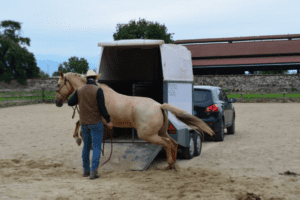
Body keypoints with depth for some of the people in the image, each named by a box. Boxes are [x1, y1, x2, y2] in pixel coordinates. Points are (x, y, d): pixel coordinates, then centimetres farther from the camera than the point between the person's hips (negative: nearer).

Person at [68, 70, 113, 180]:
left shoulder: (79, 90, 2)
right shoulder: (98, 90, -12)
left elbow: (70, 103, 9)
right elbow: (102, 107, -15)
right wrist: (108, 120, -7)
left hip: (84, 123, 5)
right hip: (96, 123, -5)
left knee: (86, 146, 17)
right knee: (96, 147, -1)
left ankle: (86, 170, 24)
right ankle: (93, 171, -6)